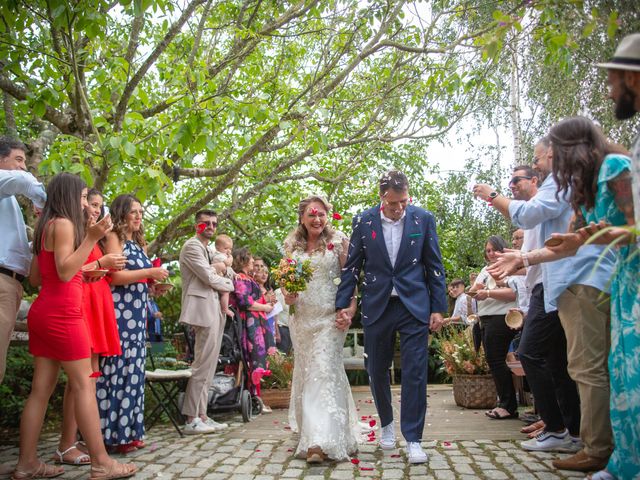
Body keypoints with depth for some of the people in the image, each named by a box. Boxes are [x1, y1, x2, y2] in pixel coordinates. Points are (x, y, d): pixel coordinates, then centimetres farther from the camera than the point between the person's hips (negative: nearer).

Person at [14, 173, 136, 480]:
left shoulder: (46, 226, 18)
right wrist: (92, 238, -21)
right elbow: (65, 272, -18)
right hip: (62, 313, -9)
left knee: (42, 387, 8)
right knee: (83, 384, -7)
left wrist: (82, 273, 23)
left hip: (43, 312, 9)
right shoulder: (64, 223, -9)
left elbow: (35, 278, 19)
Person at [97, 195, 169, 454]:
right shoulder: (114, 238, -2)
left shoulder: (139, 243, 21)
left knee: (133, 369, 8)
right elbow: (116, 276, -14)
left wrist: (154, 283, 3)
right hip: (118, 311, -8)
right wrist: (150, 272, -9)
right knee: (118, 368, -7)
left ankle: (129, 431, 14)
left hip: (137, 313, 8)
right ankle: (114, 433, -1)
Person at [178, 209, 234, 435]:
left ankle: (201, 416, 14)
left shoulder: (210, 250, 23)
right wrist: (229, 283, 4)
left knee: (208, 367, 9)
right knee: (202, 366, -9)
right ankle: (191, 420, -4)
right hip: (203, 310, -10)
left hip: (215, 310, 10)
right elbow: (209, 278, -13)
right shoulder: (192, 246, -6)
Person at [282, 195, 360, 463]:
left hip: (330, 317, -4)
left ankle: (321, 441, -11)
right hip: (301, 317, 4)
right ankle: (309, 429, 30)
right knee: (305, 372, 12)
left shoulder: (338, 241, -1)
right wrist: (287, 296, -5)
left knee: (324, 371, -11)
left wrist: (350, 308, -14)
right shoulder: (292, 245, 9)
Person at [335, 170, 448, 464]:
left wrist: (438, 308, -1)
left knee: (415, 373, -3)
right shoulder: (363, 222, -1)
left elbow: (434, 266, 2)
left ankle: (413, 439, 9)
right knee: (377, 371, 11)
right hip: (376, 307, 1)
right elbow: (351, 266, 3)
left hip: (414, 306, -1)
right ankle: (386, 424, 36)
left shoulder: (423, 219, -1)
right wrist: (342, 305, -1)